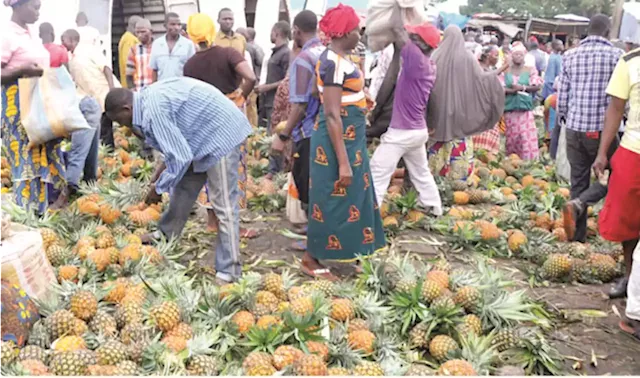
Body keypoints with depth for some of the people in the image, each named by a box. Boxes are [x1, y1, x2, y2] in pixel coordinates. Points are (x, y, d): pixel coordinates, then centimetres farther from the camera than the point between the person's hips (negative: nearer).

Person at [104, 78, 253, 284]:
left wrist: (159, 188, -10)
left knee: (224, 204, -9)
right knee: (184, 187, 20)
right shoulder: (149, 98, 5)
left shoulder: (153, 110, -25)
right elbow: (178, 148, 15)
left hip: (222, 132, -10)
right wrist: (160, 179, 14)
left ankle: (228, 271, -6)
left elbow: (179, 157, -25)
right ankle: (166, 234, 39)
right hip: (206, 133, 10)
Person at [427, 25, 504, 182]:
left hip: (438, 110, 1)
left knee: (438, 149, 8)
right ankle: (459, 178, 3)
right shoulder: (467, 57, -5)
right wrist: (495, 75, 13)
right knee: (459, 147, 2)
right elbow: (480, 77, -3)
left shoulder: (436, 56, -1)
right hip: (460, 109, -1)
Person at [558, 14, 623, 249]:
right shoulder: (615, 55, -6)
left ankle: (577, 237, 13)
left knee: (578, 182, 11)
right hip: (602, 128, -4)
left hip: (574, 127, 4)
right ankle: (576, 204, -14)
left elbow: (562, 94, 7)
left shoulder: (570, 55, 6)